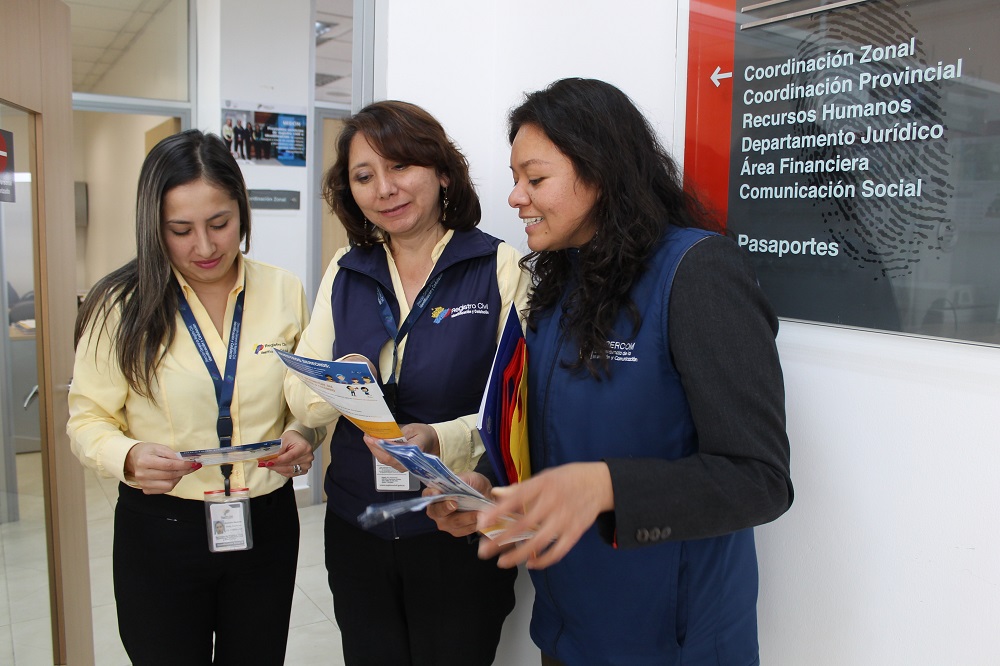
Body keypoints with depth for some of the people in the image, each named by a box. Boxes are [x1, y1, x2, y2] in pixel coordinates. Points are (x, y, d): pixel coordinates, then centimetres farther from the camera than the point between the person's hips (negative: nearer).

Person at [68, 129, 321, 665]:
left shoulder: (285, 292, -4)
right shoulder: (121, 305, -8)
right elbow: (88, 419, -3)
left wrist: (304, 436, -14)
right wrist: (130, 457, -23)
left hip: (267, 526, 2)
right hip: (159, 530, -1)